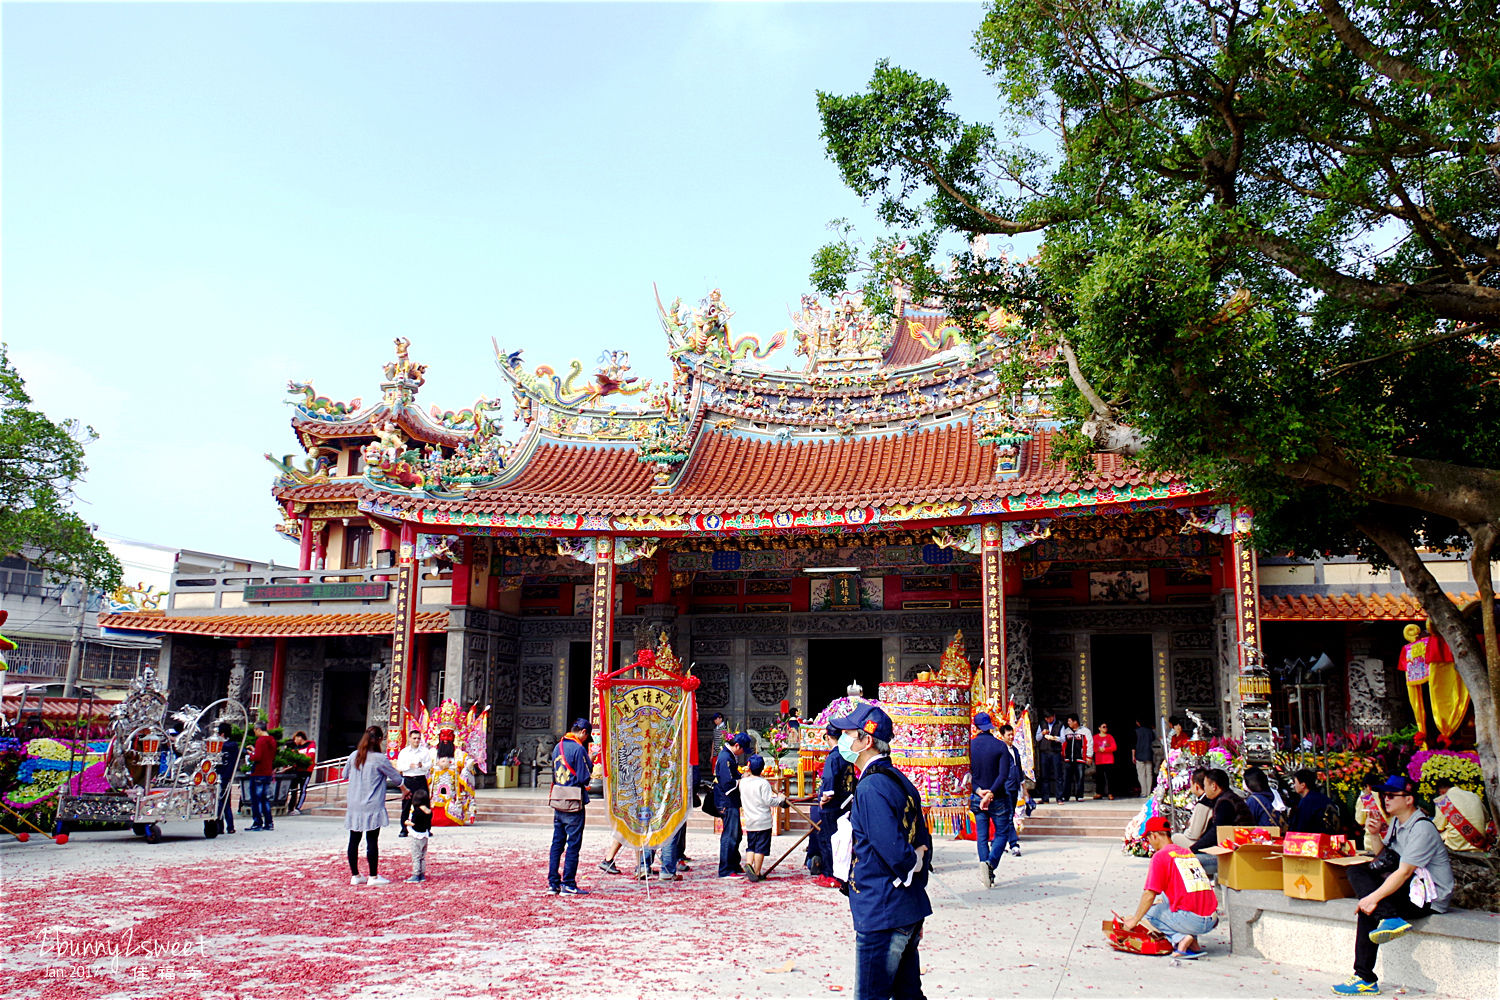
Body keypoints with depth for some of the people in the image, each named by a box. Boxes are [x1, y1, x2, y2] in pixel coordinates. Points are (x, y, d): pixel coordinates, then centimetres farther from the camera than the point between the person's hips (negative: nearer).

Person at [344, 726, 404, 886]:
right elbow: (397, 779, -4)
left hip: (354, 805, 6)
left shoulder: (354, 756, 4)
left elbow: (345, 775, 20)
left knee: (354, 839, 10)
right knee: (372, 841, 0)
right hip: (372, 807, -6)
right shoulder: (379, 759, -12)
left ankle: (355, 875, 18)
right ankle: (373, 877, 6)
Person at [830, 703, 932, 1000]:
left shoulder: (871, 787, -19)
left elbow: (895, 852, -24)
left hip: (880, 917, -10)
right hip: (909, 912, 10)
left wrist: (913, 862, -4)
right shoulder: (899, 780, 11)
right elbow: (923, 845, 15)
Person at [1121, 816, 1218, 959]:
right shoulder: (1188, 852, 19)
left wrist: (1135, 920, 4)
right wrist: (1163, 902, 40)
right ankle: (1193, 942, 11)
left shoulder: (1160, 856, -3)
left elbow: (1149, 895, -7)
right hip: (1211, 922, 7)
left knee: (1149, 911, 14)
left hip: (1190, 920, -7)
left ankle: (1181, 938, -8)